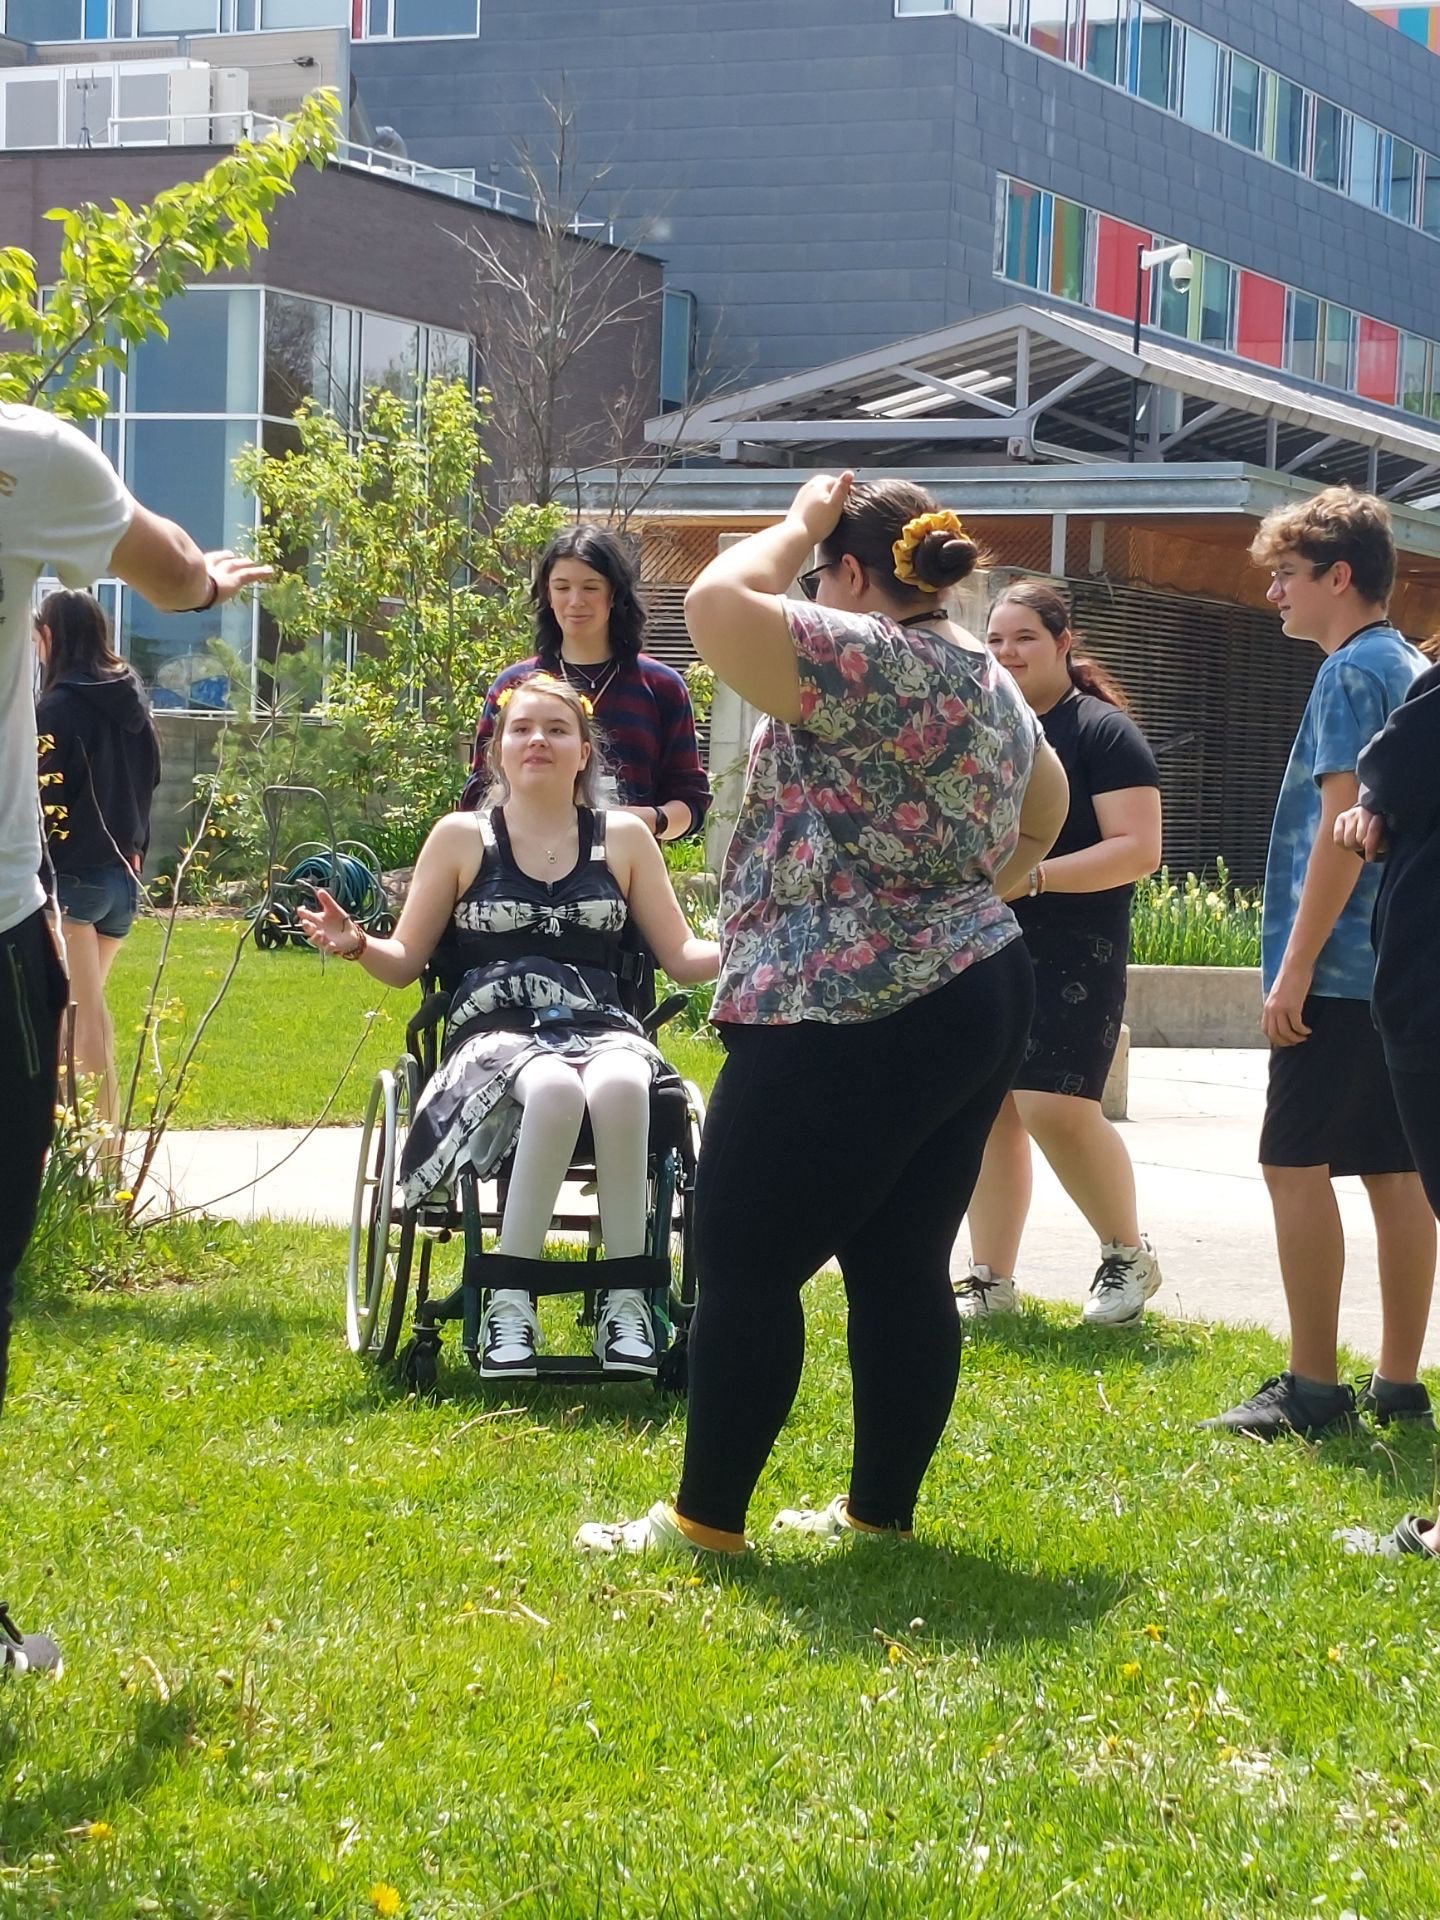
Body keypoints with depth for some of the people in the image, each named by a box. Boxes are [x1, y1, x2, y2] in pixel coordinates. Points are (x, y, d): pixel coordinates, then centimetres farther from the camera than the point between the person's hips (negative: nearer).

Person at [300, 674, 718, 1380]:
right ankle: (508, 1298, -31)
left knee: (618, 1088, -39)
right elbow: (405, 961, 12)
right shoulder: (461, 838, 12)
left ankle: (624, 1298, -30)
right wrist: (356, 944, -10)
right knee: (555, 1089, -40)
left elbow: (682, 956, 15)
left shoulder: (623, 838, 15)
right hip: (496, 1033, -1)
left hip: (600, 1027, 1)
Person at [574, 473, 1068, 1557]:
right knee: (901, 1266, 11)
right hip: (976, 999, 9)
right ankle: (881, 1512, 15)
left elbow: (717, 604, -23)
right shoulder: (990, 681, 15)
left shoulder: (871, 660, -15)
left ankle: (706, 1518, 4)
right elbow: (1043, 814, 30)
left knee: (744, 1262, -1)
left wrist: (798, 525, -9)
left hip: (854, 1018, -9)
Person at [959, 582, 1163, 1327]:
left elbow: (1138, 848, -14)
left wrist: (1033, 876, -22)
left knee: (1057, 1108, -16)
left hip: (1071, 950, -6)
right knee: (987, 1111, 6)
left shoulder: (1102, 732, -6)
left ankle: (1128, 1254, 5)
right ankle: (990, 1281, 13)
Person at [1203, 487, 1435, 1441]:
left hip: (1343, 965, -9)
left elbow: (1344, 824, -18)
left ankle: (1313, 1386, -6)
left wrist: (1296, 963, -18)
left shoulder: (1352, 672, -11)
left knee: (1297, 1163, -6)